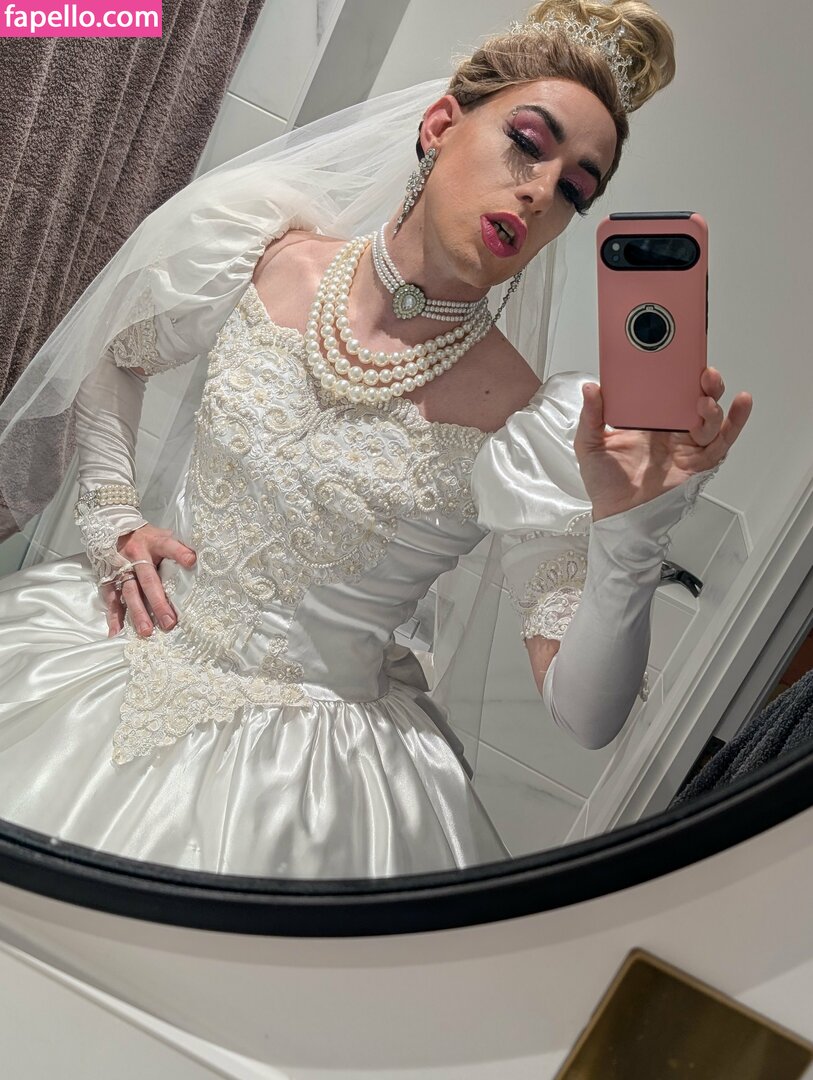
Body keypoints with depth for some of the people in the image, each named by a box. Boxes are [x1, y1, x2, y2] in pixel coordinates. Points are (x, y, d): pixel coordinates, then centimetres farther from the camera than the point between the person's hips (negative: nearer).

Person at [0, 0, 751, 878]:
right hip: (125, 644, 3)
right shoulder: (270, 261, -6)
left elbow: (587, 717, -18)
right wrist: (112, 522, 1)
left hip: (314, 741, -2)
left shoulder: (530, 420, -17)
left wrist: (629, 534, -34)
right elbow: (114, 361, 14)